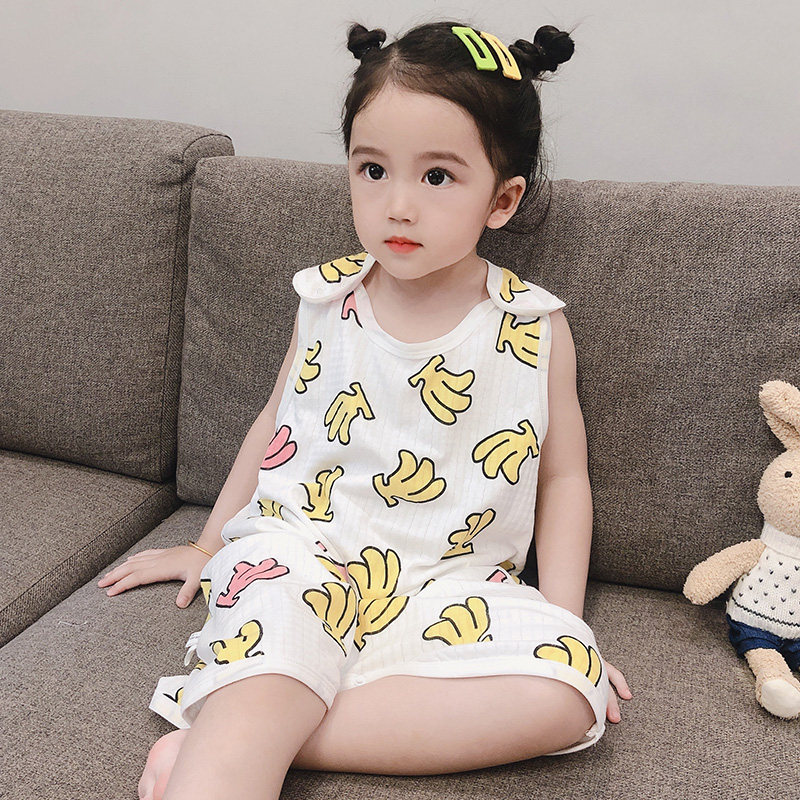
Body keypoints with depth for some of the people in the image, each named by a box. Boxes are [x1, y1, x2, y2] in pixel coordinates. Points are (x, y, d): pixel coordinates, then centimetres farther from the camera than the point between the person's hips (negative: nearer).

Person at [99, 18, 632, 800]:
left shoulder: (535, 329, 0)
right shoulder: (326, 301, 3)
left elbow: (562, 477, 8)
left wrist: (563, 625, -1)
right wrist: (209, 545, 24)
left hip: (449, 589, 1)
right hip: (299, 556, 0)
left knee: (568, 694, -28)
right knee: (248, 711, -32)